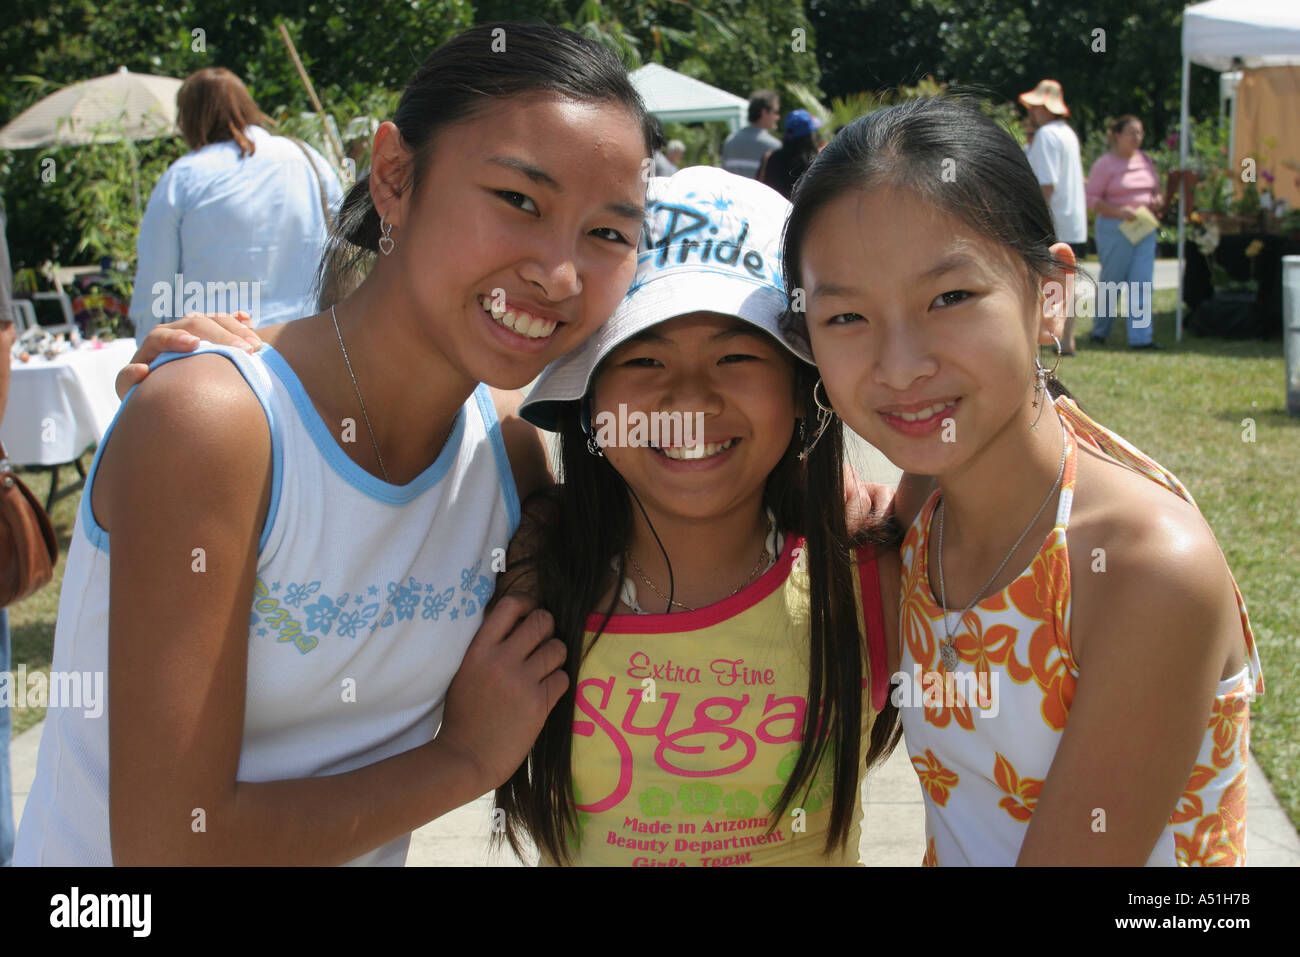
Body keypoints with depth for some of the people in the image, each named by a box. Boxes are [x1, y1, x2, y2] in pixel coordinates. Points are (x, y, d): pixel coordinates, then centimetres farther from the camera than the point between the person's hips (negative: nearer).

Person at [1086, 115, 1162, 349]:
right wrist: (1118, 211, -21)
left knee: (1142, 283, -3)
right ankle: (1099, 331, 23)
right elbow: (1092, 198, -10)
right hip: (1114, 229, -5)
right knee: (1110, 282, 4)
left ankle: (1141, 337, -4)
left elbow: (1156, 189, 24)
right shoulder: (1105, 164, -6)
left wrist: (1156, 201, 1)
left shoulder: (1145, 160, 12)